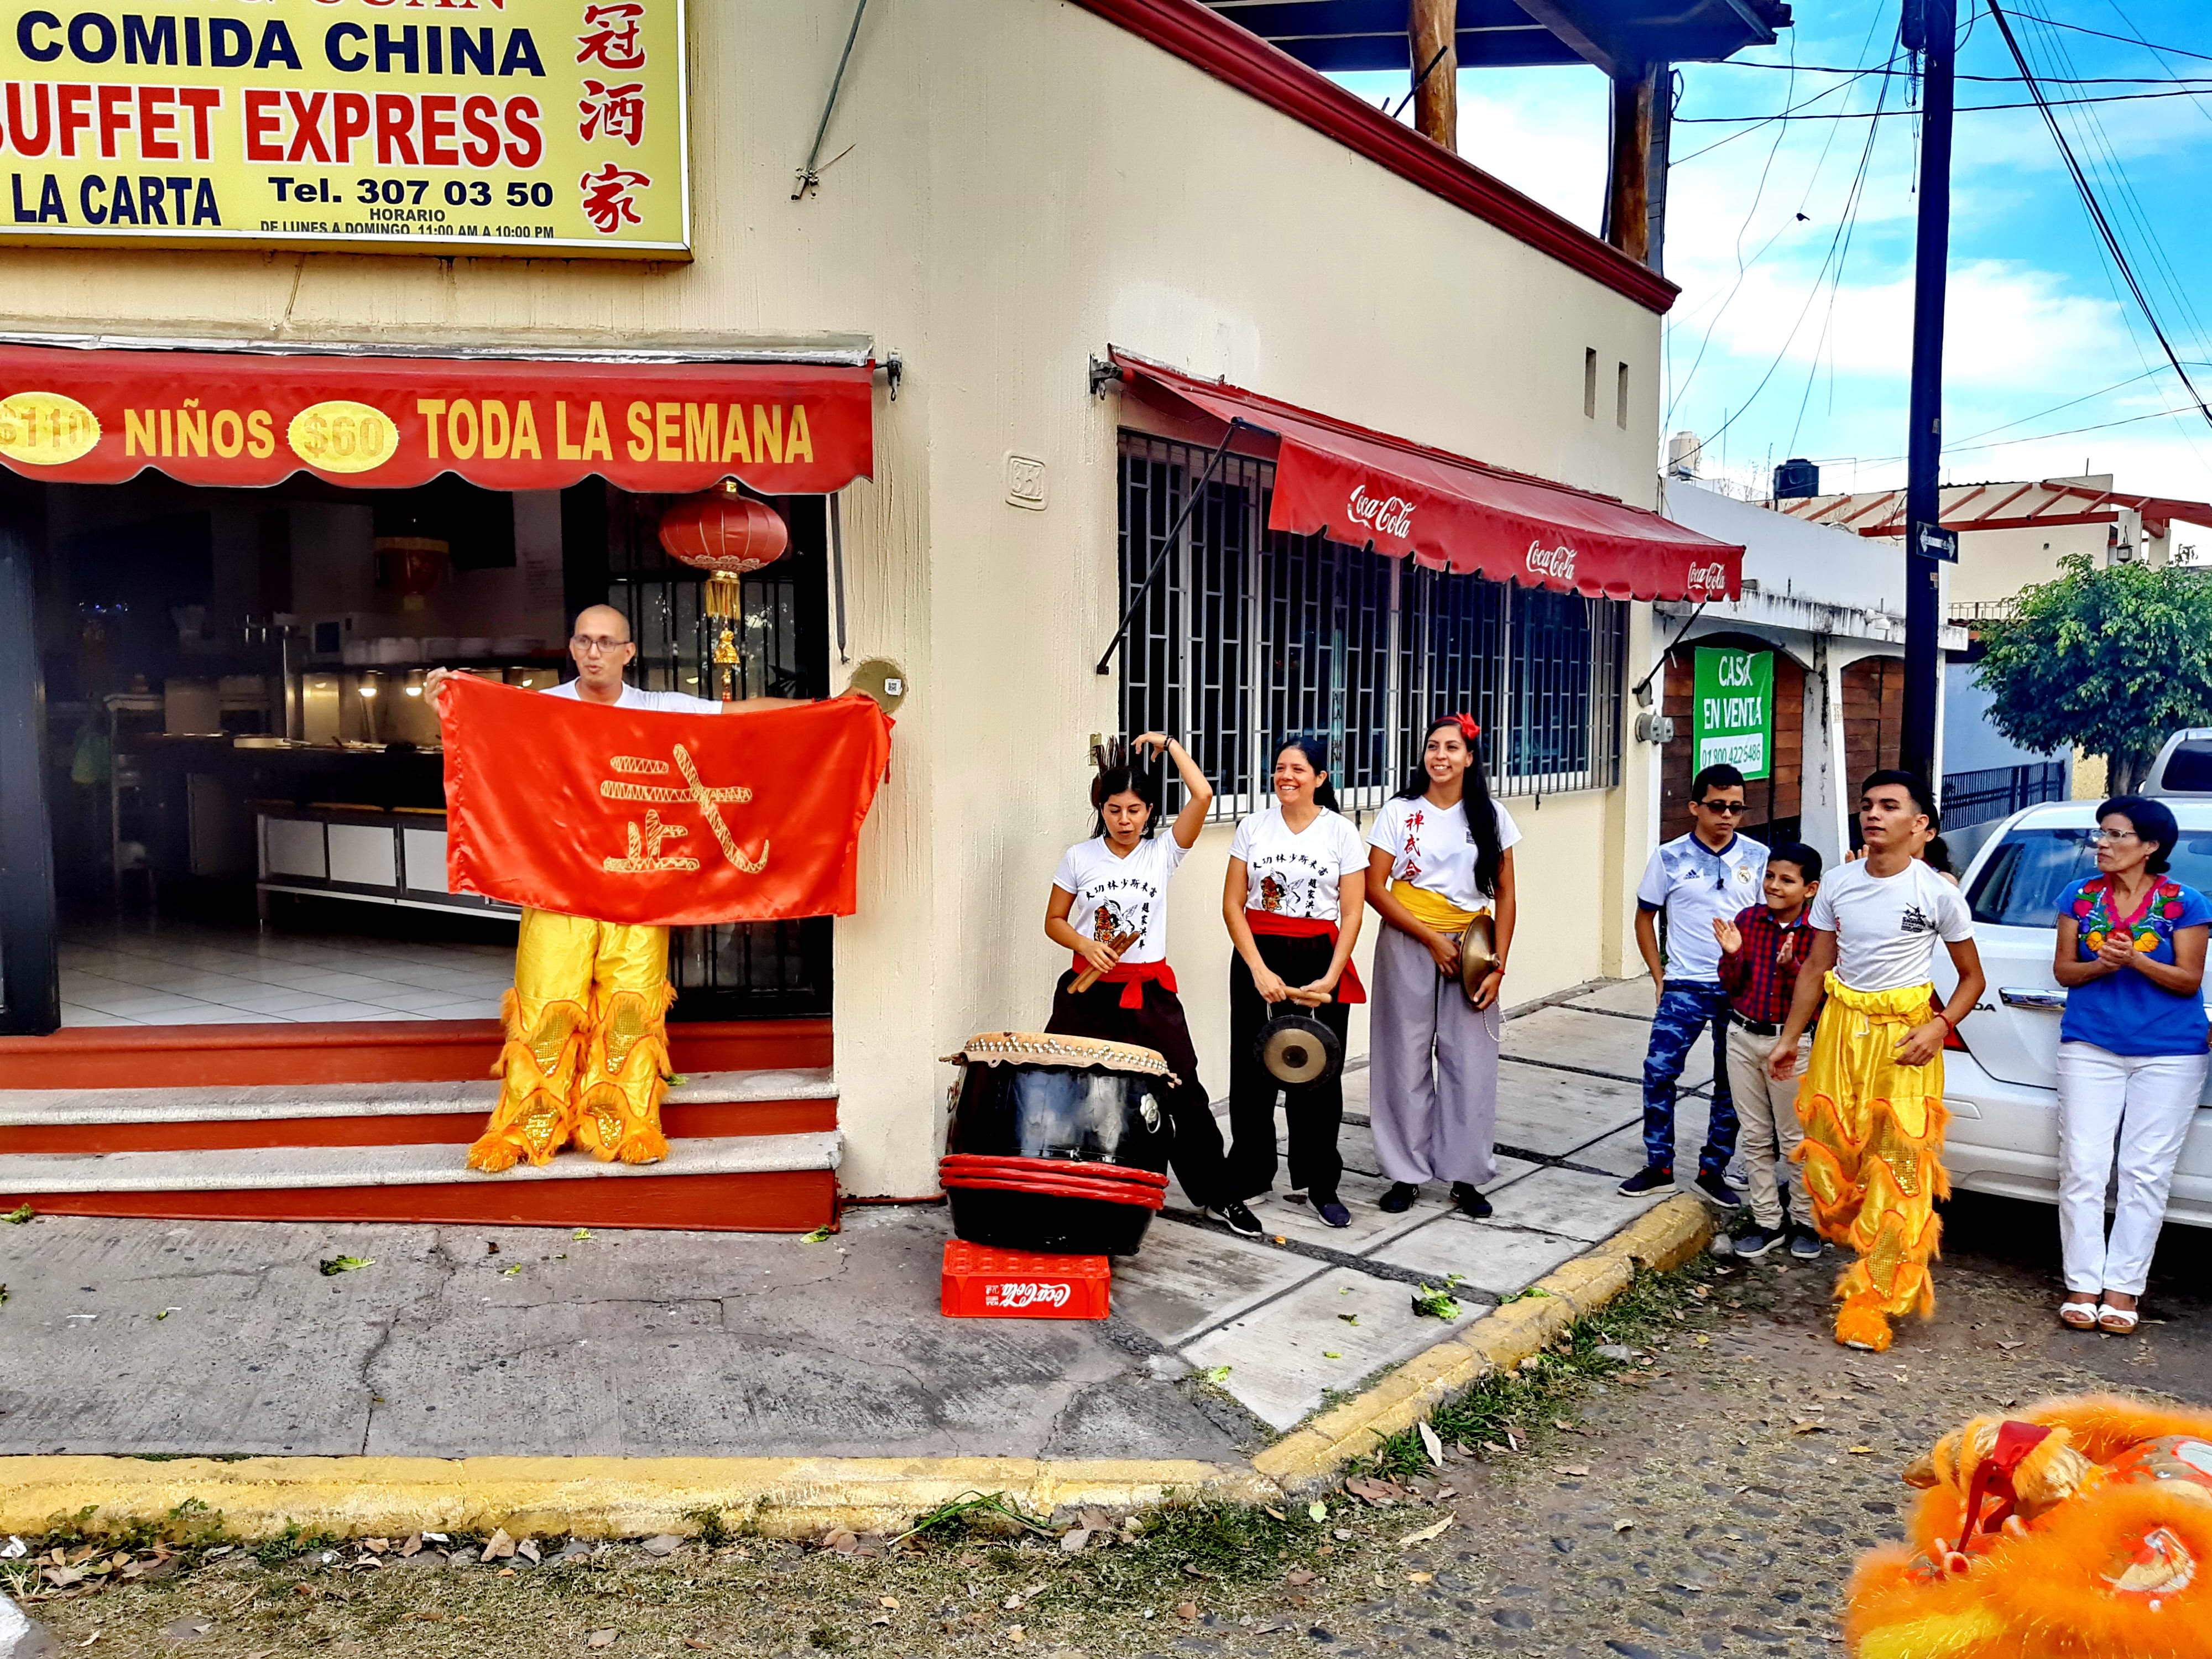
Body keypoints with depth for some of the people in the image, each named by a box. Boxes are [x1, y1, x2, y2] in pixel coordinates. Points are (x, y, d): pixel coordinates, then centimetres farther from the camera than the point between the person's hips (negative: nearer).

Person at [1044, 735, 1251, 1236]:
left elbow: (1202, 796, -12)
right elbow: (1054, 921, 7)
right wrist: (1085, 945, -12)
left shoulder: (1162, 853, 0)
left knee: (1184, 1093, 0)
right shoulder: (1079, 857, 2)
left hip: (1149, 994, 0)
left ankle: (1217, 1195, 14)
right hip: (1089, 992, 0)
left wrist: (1169, 744, -5)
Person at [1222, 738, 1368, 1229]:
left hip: (1319, 958, -1)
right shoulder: (1253, 828, 3)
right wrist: (1259, 970, -10)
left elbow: (1352, 912, -3)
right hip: (1258, 955, 1)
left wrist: (1331, 977, -13)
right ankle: (1247, 1178, 18)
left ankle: (1320, 1184, 17)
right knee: (1252, 1069, 4)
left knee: (1316, 1074, 3)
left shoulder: (1340, 831, -1)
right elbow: (1232, 904, 0)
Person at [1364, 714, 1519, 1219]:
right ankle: (1406, 1174, 14)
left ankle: (1465, 1176, 14)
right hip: (1407, 947, -1)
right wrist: (1432, 940, -11)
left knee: (1471, 1063, 1)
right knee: (1406, 1060, 2)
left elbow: (1505, 895, 5)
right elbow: (1375, 888, -4)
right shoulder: (1399, 812, -1)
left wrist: (1498, 967, -4)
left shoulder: (1491, 817, 4)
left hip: (1472, 951, 1)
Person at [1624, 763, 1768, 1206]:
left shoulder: (1758, 858, 1)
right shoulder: (1670, 858, -1)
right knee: (1659, 1070, -6)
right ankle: (1658, 1166, 9)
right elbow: (1645, 917, 8)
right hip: (1686, 986, -1)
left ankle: (1712, 1171, 20)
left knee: (1732, 1084, 7)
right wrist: (1659, 975, 2)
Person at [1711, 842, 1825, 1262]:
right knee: (1756, 1137, 11)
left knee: (1795, 1140, 6)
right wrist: (1732, 954, -16)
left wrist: (1790, 966, -29)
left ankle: (1805, 1221, 23)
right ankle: (1766, 1220, 22)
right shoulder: (1747, 920, 0)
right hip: (1743, 1038, 4)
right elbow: (1731, 987, 3)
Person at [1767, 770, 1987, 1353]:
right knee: (1831, 1153, 6)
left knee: (1898, 1171, -5)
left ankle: (1874, 1300, 5)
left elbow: (1973, 977, 3)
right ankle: (1868, 1256, 34)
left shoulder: (1938, 894, -7)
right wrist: (1789, 1038, 11)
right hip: (1841, 1027, 4)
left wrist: (1939, 1027, -14)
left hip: (1905, 1038, -3)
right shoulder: (1837, 886, 3)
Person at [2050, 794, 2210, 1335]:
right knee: (2082, 1168, -1)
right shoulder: (2080, 897, 4)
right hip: (2090, 1047, 2)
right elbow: (2064, 970, 6)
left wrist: (2136, 961, -21)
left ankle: (2123, 1288, 10)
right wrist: (2102, 965, -15)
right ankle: (2083, 1285, 7)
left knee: (2146, 1173, 2)